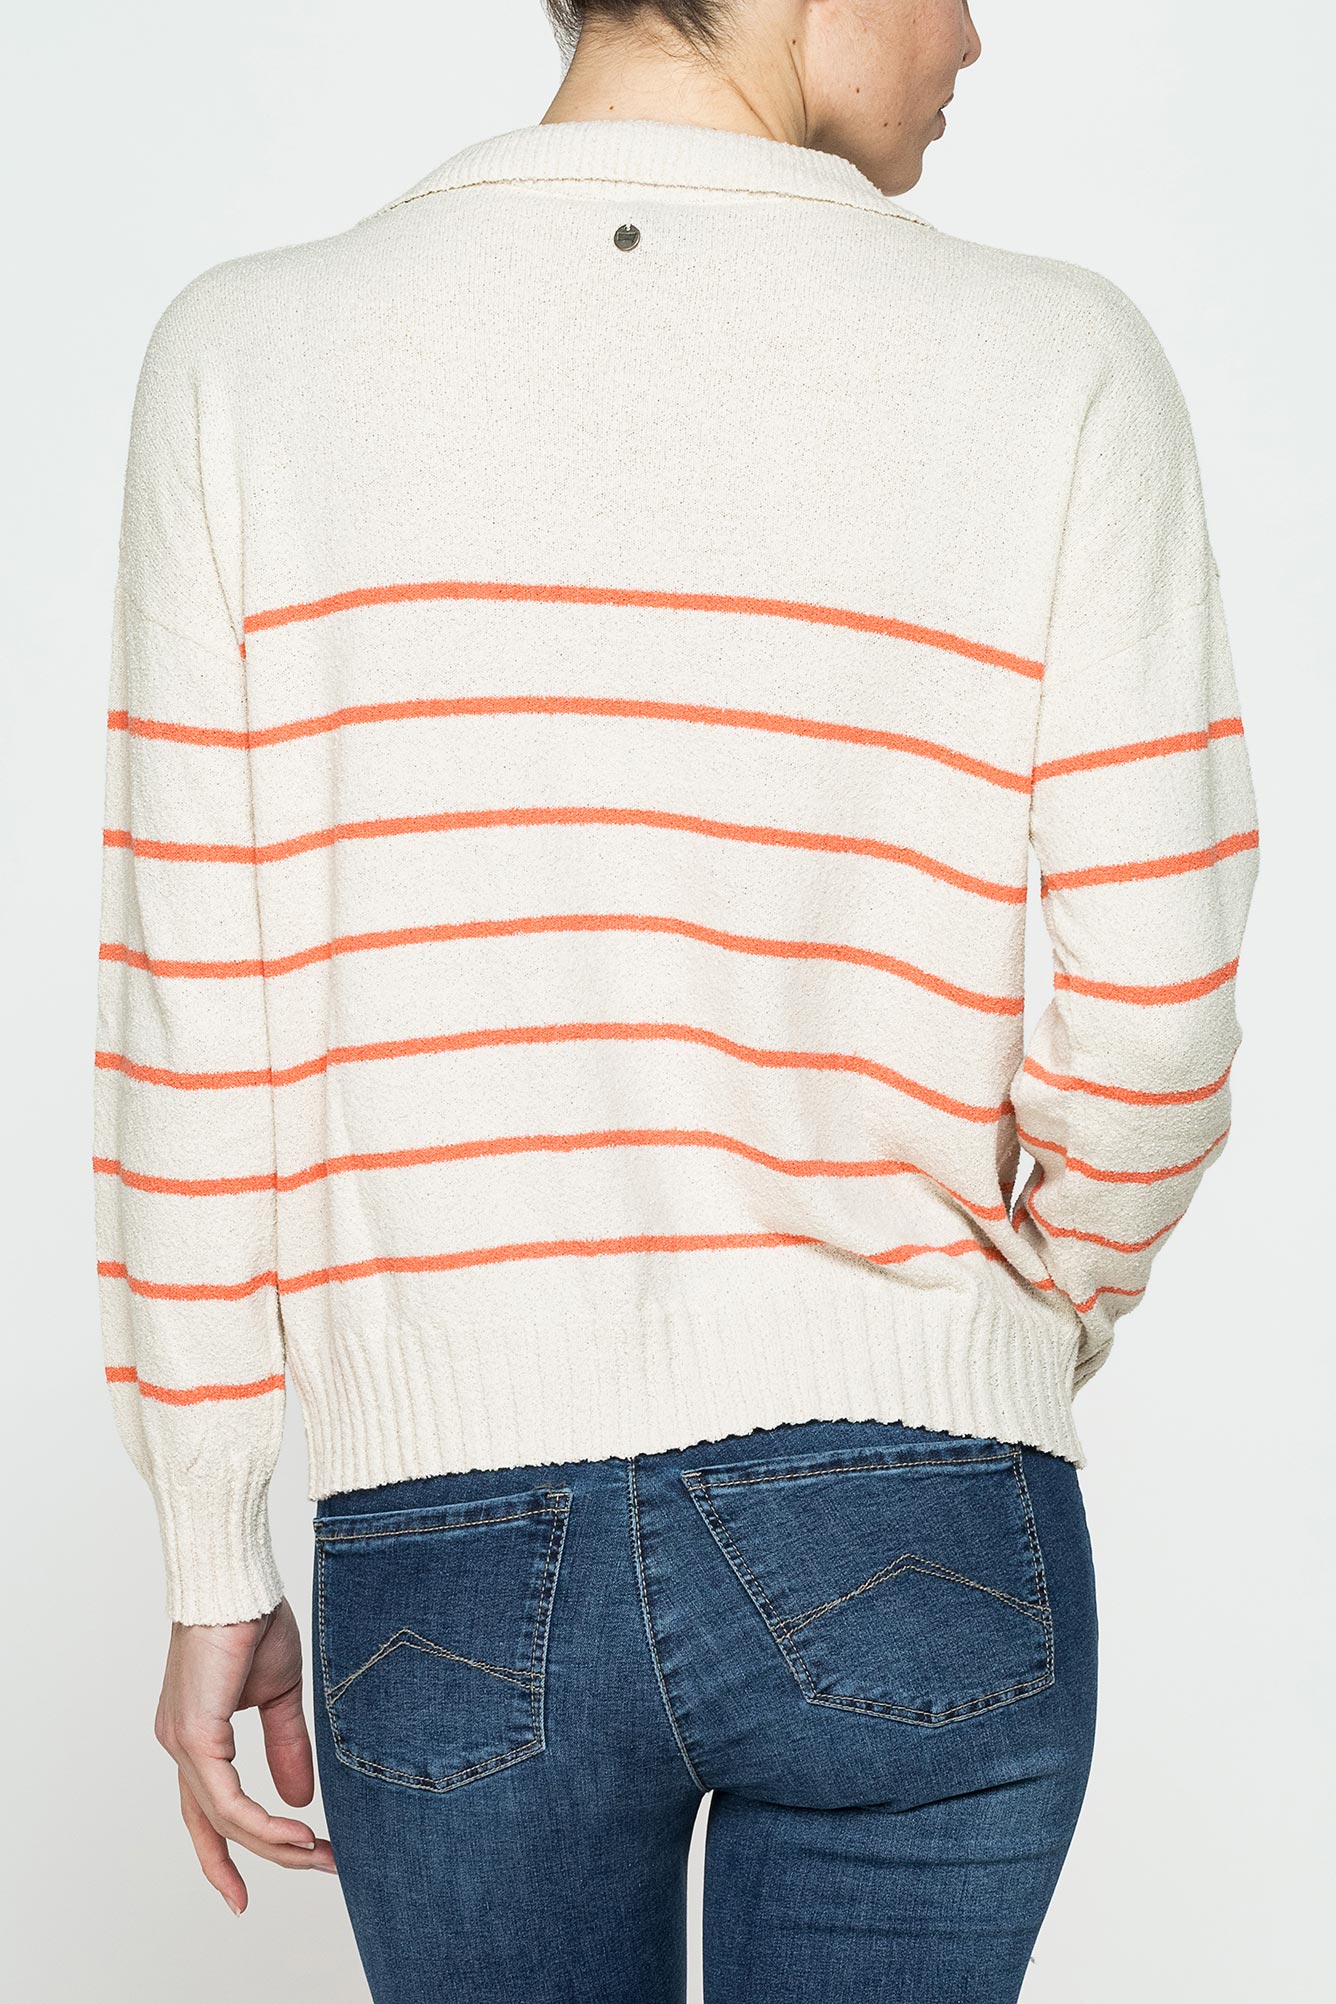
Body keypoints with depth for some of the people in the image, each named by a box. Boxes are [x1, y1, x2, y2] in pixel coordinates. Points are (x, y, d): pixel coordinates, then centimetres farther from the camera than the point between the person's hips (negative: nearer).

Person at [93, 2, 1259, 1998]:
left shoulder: (250, 353, -4)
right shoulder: (1054, 366, -7)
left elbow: (194, 1032, -4)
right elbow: (1156, 1023, -8)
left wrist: (213, 1565, 6)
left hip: (446, 1550, 1)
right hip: (914, 1542, -1)